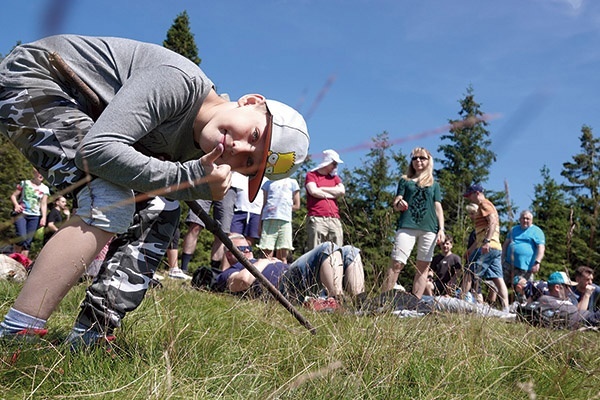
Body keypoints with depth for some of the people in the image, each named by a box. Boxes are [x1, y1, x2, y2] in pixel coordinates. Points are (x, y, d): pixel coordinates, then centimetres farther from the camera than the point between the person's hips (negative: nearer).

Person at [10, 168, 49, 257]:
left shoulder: (45, 188, 9)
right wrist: (16, 204, -13)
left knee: (28, 241, -2)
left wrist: (44, 218, -4)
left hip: (35, 216, 2)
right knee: (22, 237, -19)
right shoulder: (25, 183, 5)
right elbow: (13, 195, 7)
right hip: (21, 213, -2)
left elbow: (44, 204, 7)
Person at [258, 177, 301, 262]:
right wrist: (260, 224, 9)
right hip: (268, 220, 0)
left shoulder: (292, 182, 16)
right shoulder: (268, 183, 19)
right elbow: (264, 204, 17)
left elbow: (297, 206, 12)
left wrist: (283, 210, -2)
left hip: (285, 220, 0)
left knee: (283, 256, -4)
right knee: (266, 255, -8)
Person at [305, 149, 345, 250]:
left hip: (334, 220, 5)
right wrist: (333, 194, 5)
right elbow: (313, 192, -7)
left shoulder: (334, 177, 25)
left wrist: (321, 189, 3)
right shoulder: (311, 175, 12)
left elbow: (342, 191, 6)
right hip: (316, 219, -5)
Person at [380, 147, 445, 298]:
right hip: (407, 226, -2)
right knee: (396, 263, -12)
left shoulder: (434, 185, 20)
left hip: (429, 229, 2)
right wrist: (399, 204, -14)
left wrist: (441, 229, 1)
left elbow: (438, 208, 14)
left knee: (423, 267, -2)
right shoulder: (405, 180, 17)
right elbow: (395, 204, 10)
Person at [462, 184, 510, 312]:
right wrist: (471, 249, 25)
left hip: (488, 247, -10)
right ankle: (506, 308, -2)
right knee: (498, 279, 3)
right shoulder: (489, 206, 27)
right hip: (497, 248, 10)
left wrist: (486, 241, -27)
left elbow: (493, 222, -18)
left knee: (469, 274, -7)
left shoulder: (484, 204, -2)